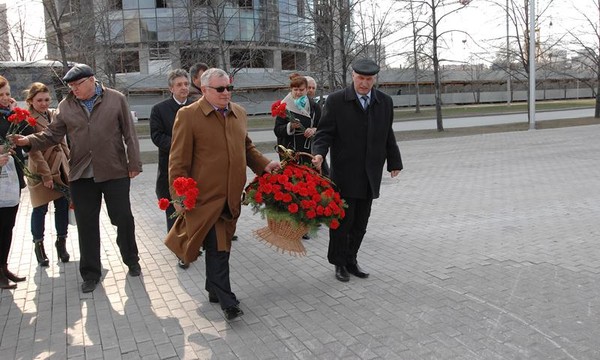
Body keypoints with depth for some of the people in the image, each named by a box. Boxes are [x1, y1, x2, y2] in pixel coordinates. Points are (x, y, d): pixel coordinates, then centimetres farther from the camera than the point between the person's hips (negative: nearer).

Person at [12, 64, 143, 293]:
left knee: (124, 219, 7)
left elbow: (129, 134, -1)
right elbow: (53, 134, 5)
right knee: (86, 225, 8)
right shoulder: (66, 106, 6)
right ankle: (90, 273, 22)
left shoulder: (116, 99, -1)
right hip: (81, 174, 3)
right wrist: (29, 141, -13)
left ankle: (132, 261, 30)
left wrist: (134, 163, -4)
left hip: (115, 172, -2)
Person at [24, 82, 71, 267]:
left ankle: (61, 242, 22)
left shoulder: (54, 115, 8)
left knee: (63, 206, 8)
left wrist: (70, 163, 9)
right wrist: (46, 174, -17)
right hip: (40, 171, -5)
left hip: (61, 168, 5)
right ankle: (38, 245, 20)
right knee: (40, 209, 4)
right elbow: (34, 149, -14)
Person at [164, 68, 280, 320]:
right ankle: (226, 300, 6)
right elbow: (178, 161, -8)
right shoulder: (188, 115, -8)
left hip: (231, 196, 6)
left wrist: (264, 165, 6)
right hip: (205, 196, -6)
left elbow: (247, 147, 22)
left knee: (222, 245, 16)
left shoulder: (239, 113, 11)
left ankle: (214, 289, 33)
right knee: (217, 248, -4)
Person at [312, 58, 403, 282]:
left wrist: (394, 162, 17)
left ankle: (351, 260, 24)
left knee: (361, 222, 9)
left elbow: (388, 136, 16)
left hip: (370, 174, 4)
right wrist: (319, 153, -22)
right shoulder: (336, 101, -4)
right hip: (345, 173, -4)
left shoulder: (385, 102, 9)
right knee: (343, 219, 3)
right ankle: (339, 263, 20)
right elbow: (325, 132, -5)